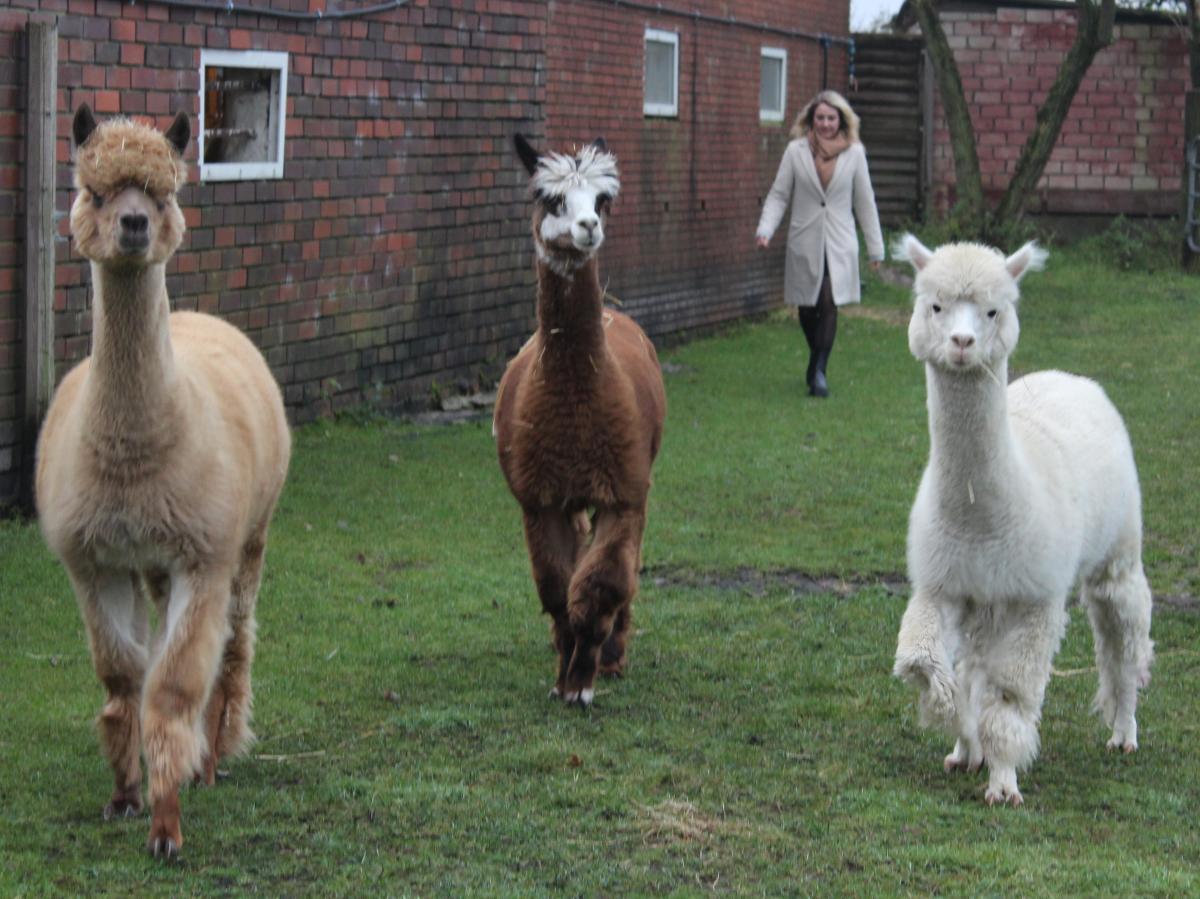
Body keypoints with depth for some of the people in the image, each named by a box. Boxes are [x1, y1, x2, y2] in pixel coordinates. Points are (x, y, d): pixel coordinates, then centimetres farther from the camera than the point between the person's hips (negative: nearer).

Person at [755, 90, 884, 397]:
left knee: (829, 302, -17)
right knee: (807, 309, 9)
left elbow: (865, 202, 8)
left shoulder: (854, 153, 2)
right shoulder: (796, 151, -1)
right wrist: (765, 230, -12)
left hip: (839, 244, -1)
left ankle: (818, 371, -14)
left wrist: (875, 248, 10)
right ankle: (818, 359, 33)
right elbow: (778, 195, 3)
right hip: (804, 242, 1)